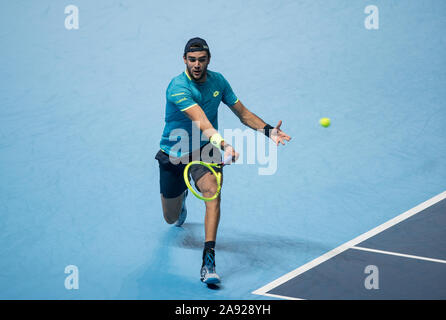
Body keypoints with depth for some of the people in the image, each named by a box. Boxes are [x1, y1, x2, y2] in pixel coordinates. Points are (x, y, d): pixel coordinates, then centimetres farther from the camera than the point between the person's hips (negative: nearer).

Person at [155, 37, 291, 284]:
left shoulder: (217, 81, -3)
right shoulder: (178, 87, -23)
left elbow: (242, 113, 5)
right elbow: (201, 121, -37)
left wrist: (268, 130, -12)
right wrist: (223, 144, -53)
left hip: (205, 150, 2)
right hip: (173, 154, -2)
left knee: (212, 189, -31)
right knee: (172, 219, 12)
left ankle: (208, 261, -33)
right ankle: (181, 196, 53)